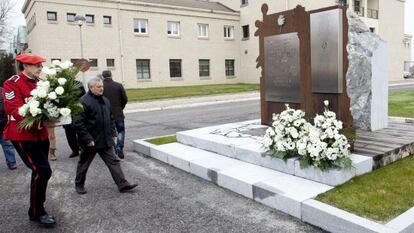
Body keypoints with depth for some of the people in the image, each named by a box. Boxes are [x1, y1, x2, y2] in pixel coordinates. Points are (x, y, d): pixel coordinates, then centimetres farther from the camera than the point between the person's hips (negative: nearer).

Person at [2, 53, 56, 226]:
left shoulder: (39, 83, 9)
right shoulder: (12, 83, -12)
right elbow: (15, 111, -21)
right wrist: (42, 121, -33)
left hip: (40, 134, 7)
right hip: (22, 135, -7)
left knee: (39, 172, 14)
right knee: (43, 171, -13)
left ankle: (37, 209, 31)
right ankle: (36, 212, 7)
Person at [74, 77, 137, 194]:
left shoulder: (105, 100, 9)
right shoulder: (84, 101, -16)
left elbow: (111, 119, 18)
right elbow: (78, 123, -19)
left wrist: (112, 133, 10)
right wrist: (88, 139, -21)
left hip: (105, 140, 6)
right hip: (91, 141, -6)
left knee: (114, 161, 4)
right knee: (84, 164, 13)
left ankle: (123, 184, 7)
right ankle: (79, 185, 34)